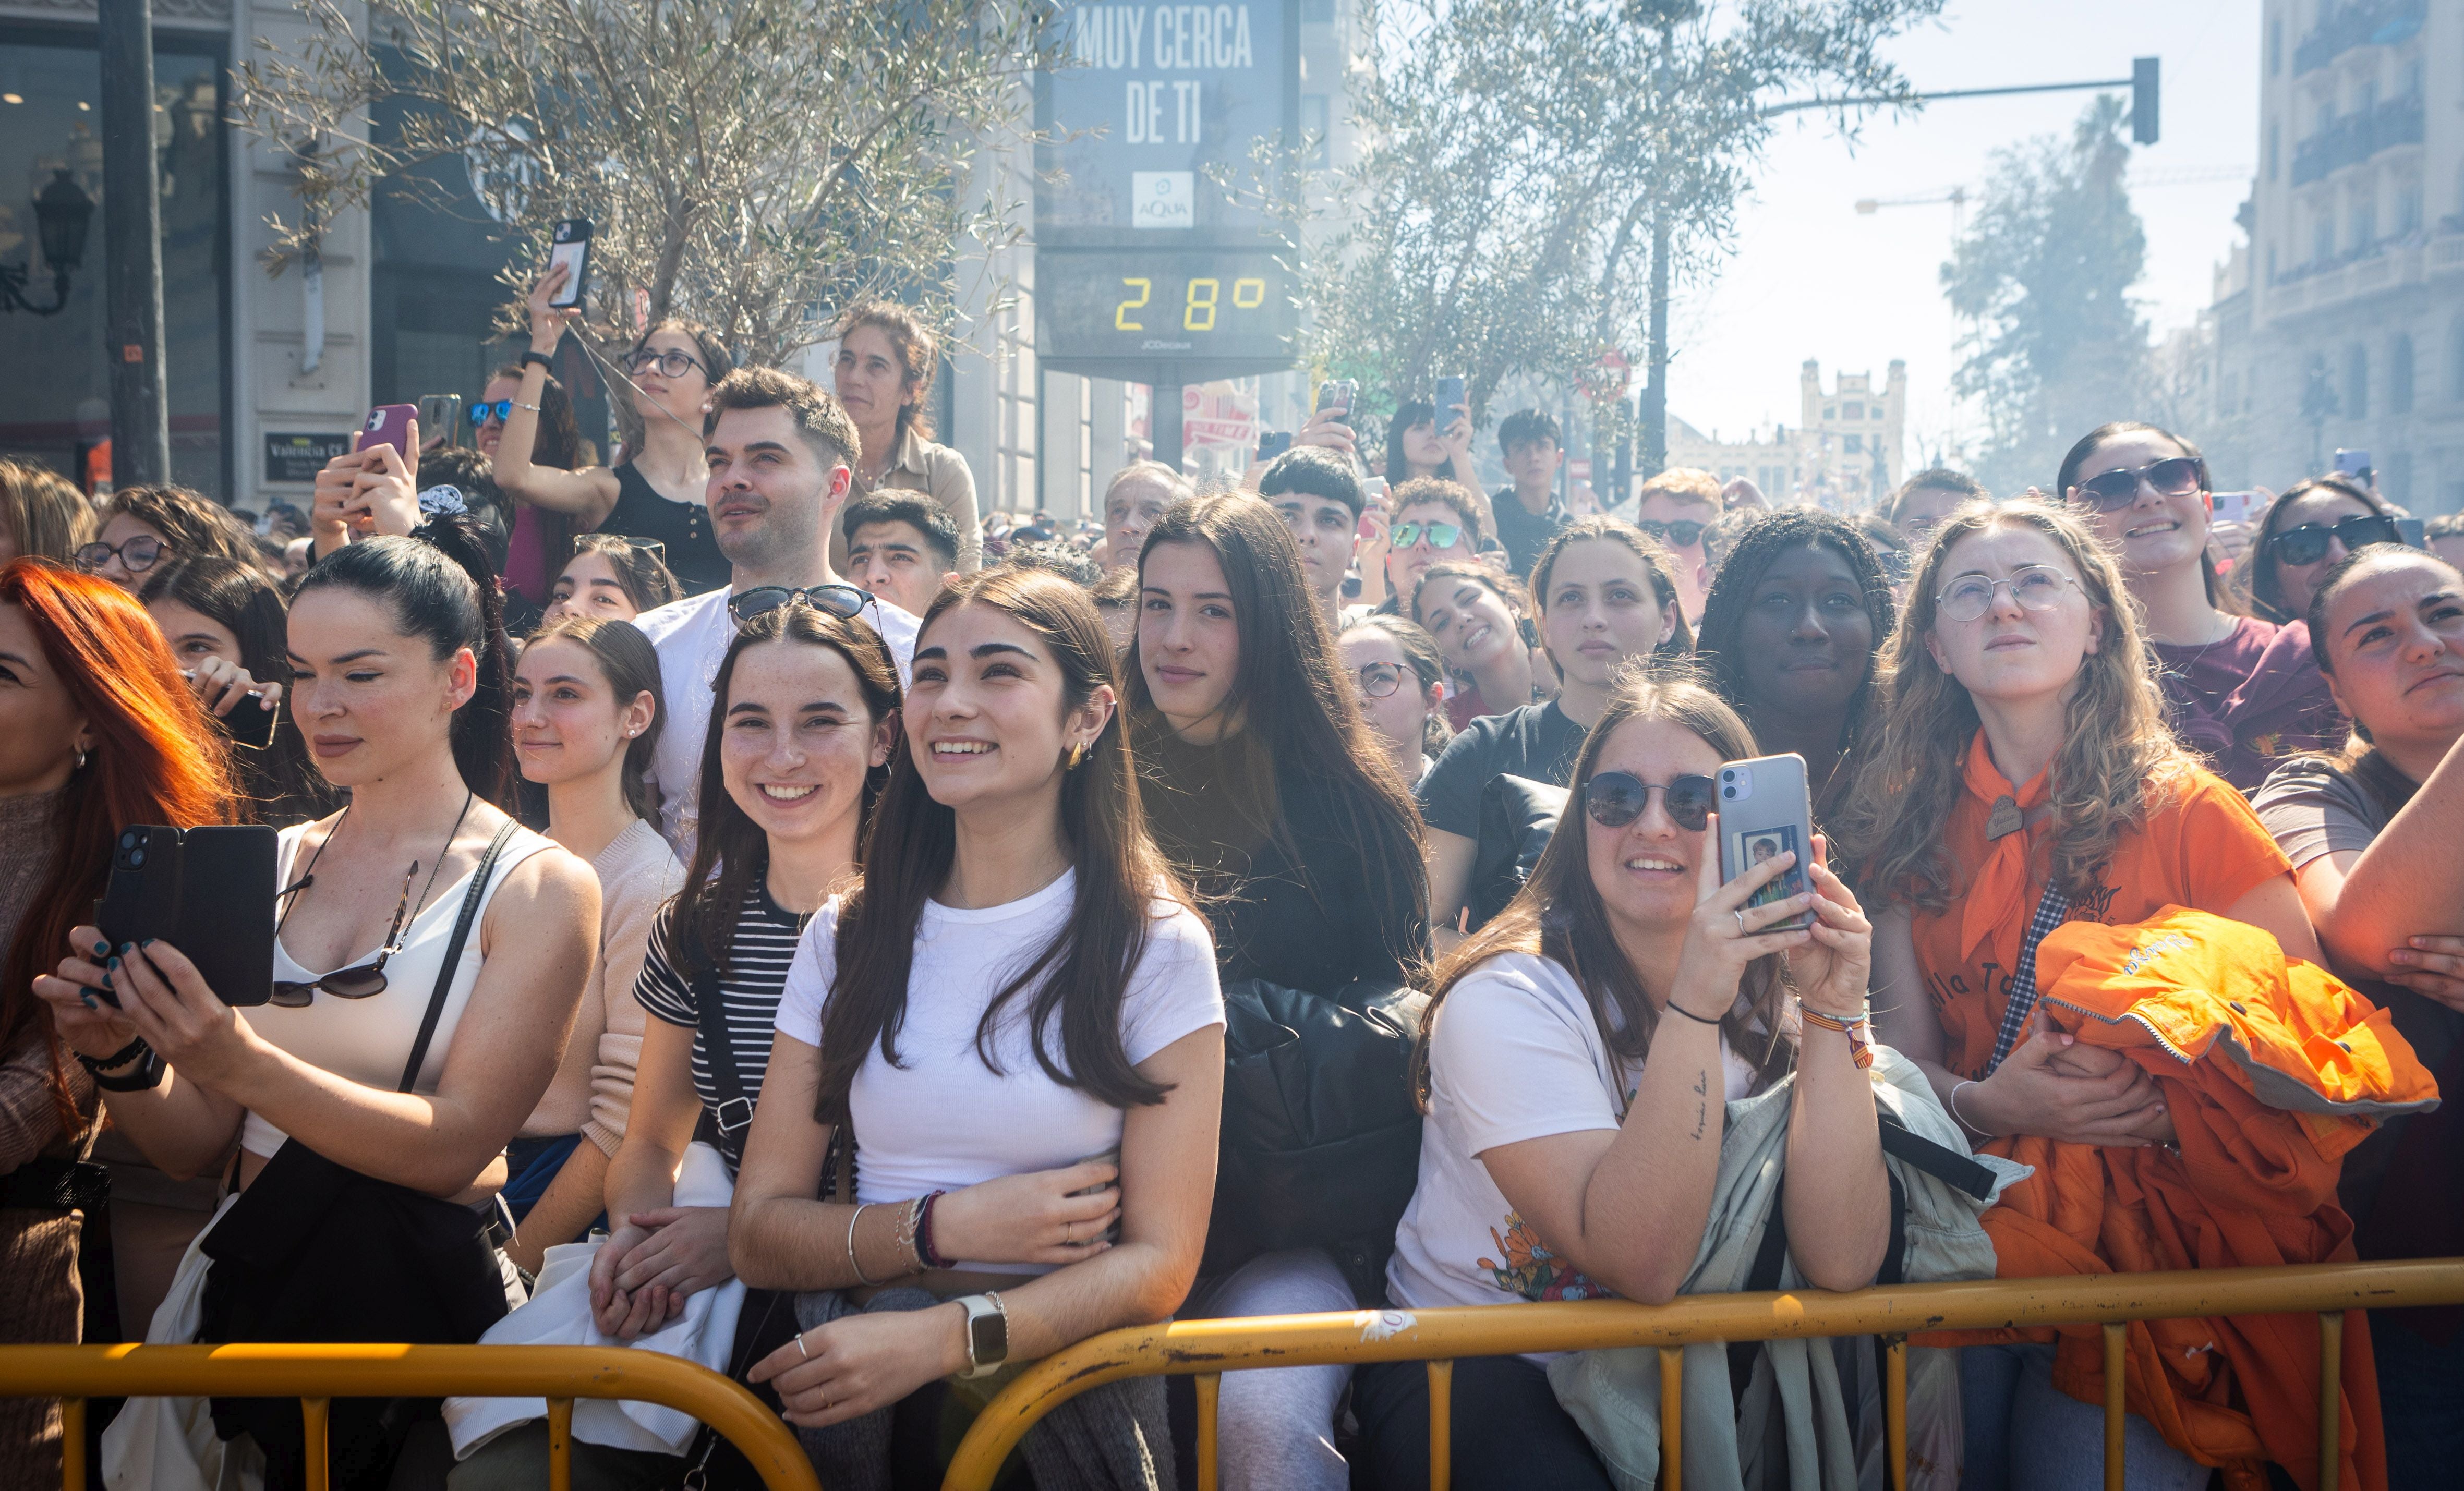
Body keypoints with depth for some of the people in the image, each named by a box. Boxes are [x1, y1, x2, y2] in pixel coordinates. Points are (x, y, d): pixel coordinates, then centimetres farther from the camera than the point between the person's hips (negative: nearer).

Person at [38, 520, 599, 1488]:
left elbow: (453, 1148, -12)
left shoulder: (539, 887, -2)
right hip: (244, 1270, 2)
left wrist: (243, 1065, -23)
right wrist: (123, 1056, -10)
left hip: (408, 1292, -2)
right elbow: (191, 1147, 10)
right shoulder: (270, 867, 12)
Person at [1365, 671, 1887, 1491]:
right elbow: (1643, 1264, -26)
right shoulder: (1507, 998, -15)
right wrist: (1695, 1002, -33)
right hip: (1468, 1363, -5)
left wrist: (1832, 1011, -21)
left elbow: (1841, 1262, -15)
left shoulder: (1764, 1006, 0)